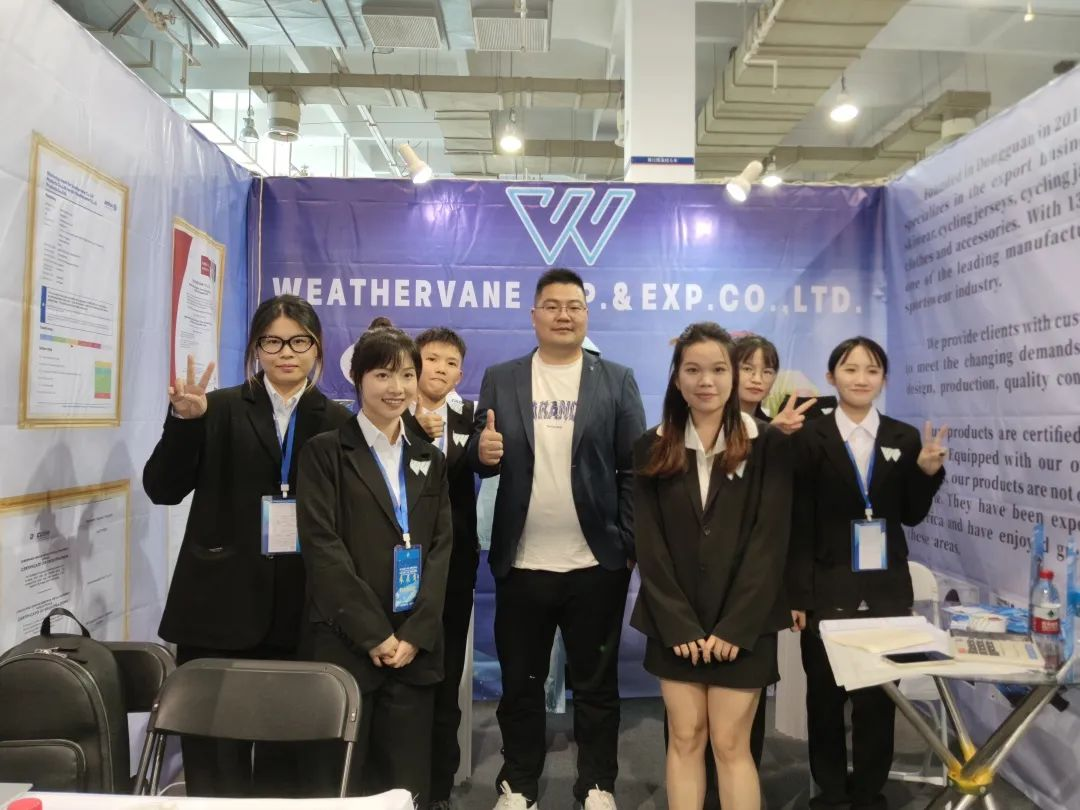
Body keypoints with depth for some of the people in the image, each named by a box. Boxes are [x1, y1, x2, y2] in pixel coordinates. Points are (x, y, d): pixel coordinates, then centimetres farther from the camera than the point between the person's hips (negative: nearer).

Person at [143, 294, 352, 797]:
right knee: (213, 749, 5)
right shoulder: (221, 409, 3)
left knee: (285, 748, 12)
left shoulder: (336, 422, 5)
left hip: (295, 613, 1)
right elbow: (163, 489, -3)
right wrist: (183, 421, -17)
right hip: (218, 605, 0)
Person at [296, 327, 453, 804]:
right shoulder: (325, 452, -1)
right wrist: (374, 634, -12)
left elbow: (441, 548, 5)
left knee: (406, 782, 9)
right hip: (344, 644, -3)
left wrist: (415, 634, -6)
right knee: (340, 780, 5)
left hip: (414, 646, 4)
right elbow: (323, 547, -9)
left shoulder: (430, 461, 12)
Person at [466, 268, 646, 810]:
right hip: (521, 564, 1)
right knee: (520, 683, 14)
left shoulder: (617, 380, 2)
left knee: (596, 684, 13)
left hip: (596, 564, -1)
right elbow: (482, 461, 5)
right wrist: (482, 452, -19)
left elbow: (635, 469, -1)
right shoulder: (500, 380, 5)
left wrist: (633, 545, -7)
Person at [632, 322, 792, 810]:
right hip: (675, 626, 2)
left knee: (730, 745, 3)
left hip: (742, 625, -2)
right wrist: (679, 626, -9)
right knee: (685, 740, 8)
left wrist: (734, 627, -12)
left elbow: (769, 542, -7)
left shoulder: (768, 445, -3)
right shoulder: (652, 448, 2)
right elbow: (650, 546, -2)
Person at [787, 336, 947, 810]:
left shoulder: (905, 438, 5)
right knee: (825, 693, 10)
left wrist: (928, 471, -10)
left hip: (887, 588, 3)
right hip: (827, 587, -2)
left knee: (879, 693, 12)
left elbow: (912, 516, 8)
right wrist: (798, 593, -9)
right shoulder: (811, 437, -5)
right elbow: (799, 523, -6)